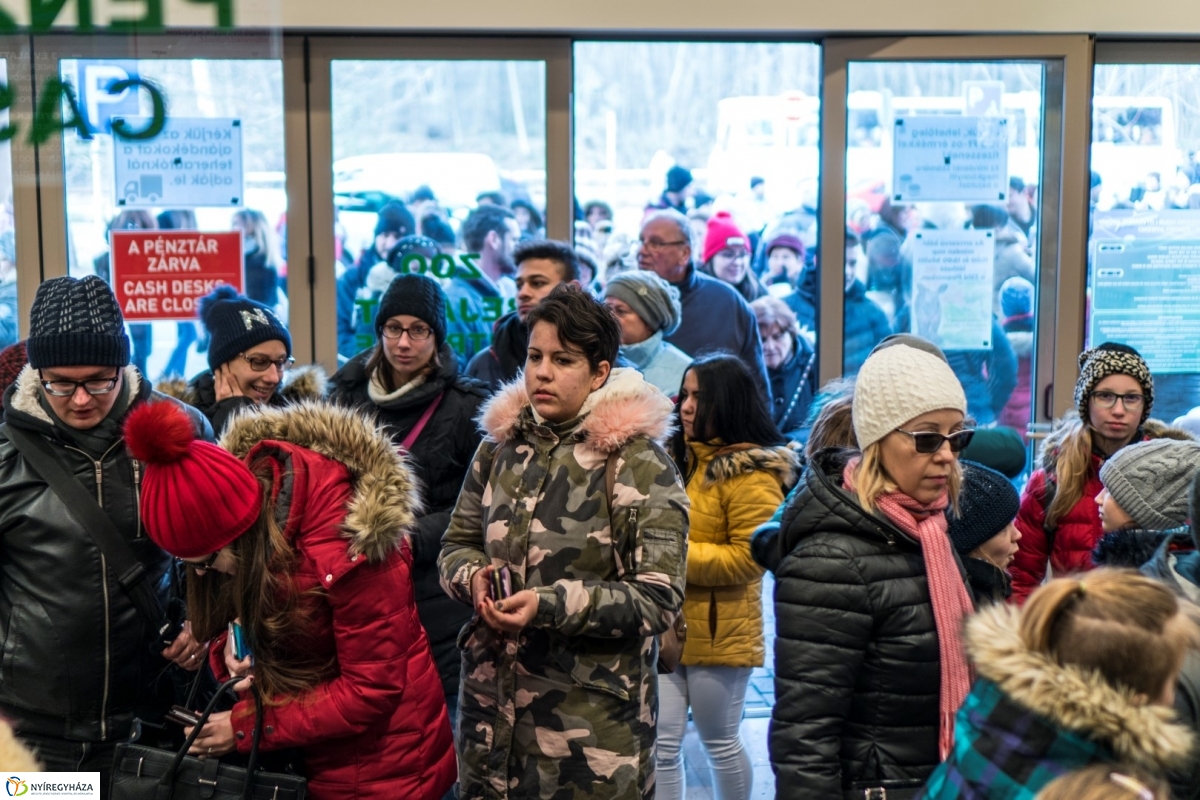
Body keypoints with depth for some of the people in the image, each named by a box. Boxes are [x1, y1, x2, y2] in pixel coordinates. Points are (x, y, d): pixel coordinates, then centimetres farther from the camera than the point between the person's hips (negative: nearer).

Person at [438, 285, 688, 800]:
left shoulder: (637, 463, -8)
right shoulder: (501, 447, 9)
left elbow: (659, 598, -12)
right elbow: (455, 545, 17)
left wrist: (549, 604, -22)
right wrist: (473, 578, -7)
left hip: (594, 716, -5)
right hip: (492, 703, 5)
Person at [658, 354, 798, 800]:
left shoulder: (751, 474, -12)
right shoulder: (676, 457, 11)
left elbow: (748, 557, -18)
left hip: (719, 632, -6)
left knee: (719, 742, 10)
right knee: (662, 743, 5)